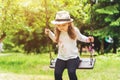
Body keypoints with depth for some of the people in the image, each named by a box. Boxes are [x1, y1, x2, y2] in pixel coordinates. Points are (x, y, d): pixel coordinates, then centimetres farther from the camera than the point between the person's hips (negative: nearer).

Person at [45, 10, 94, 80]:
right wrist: (49, 33, 15)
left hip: (73, 57, -3)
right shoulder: (58, 32, 1)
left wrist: (87, 39, -6)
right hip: (61, 57, 3)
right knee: (57, 73, -18)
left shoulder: (74, 30, -8)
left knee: (71, 72, -28)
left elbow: (80, 37, 12)